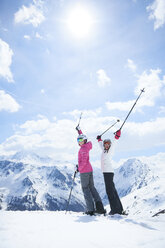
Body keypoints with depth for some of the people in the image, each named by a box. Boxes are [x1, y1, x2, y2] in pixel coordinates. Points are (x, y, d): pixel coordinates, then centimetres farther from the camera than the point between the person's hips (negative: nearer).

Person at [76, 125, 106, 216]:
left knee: (85, 189, -2)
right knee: (91, 187, 12)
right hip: (90, 170, 9)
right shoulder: (86, 146, 9)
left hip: (84, 171, -8)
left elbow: (84, 161, -23)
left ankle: (91, 209, -2)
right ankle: (99, 207, 7)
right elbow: (82, 137, 29)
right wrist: (79, 130, 37)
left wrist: (79, 168, -11)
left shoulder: (83, 149, -16)